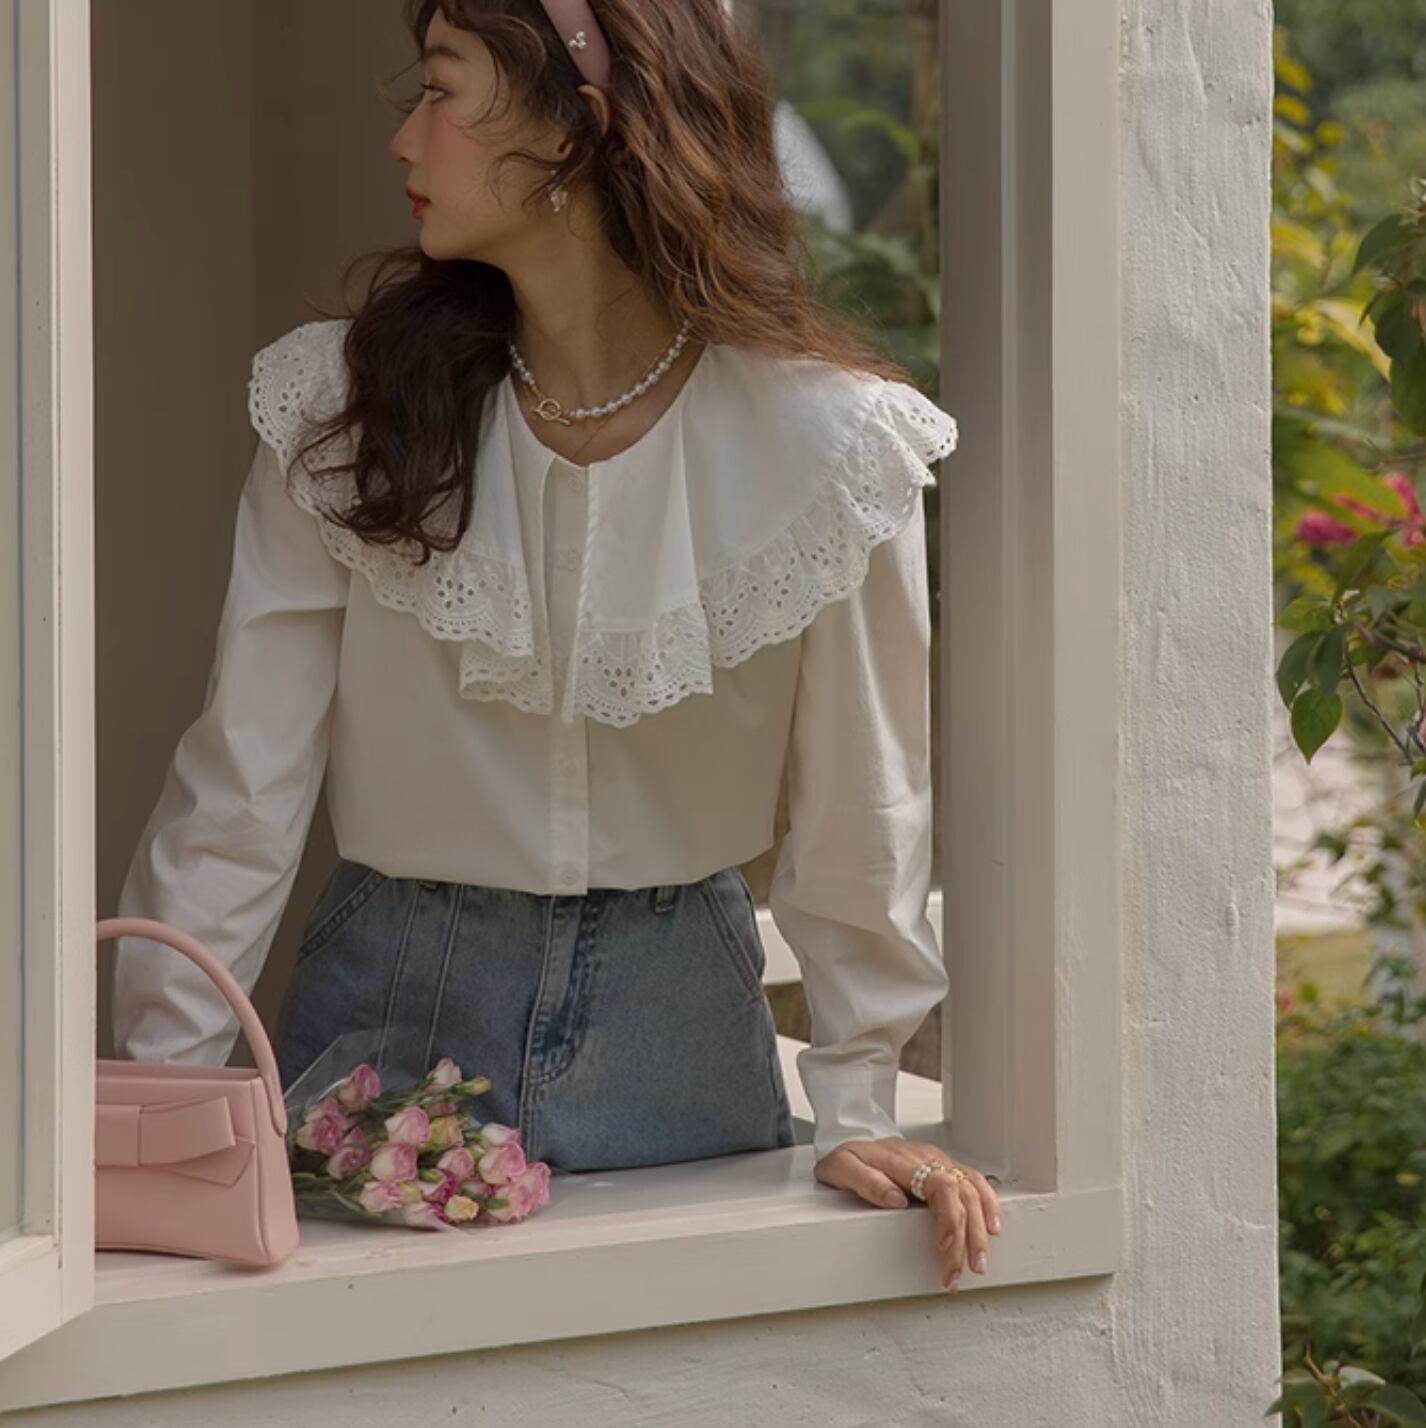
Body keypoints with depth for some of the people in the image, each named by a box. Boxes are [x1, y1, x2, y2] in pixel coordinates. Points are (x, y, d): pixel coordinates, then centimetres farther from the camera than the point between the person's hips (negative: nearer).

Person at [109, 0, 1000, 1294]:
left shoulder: (826, 435, -13)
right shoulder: (345, 407, -8)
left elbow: (860, 805, -4)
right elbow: (243, 783, -6)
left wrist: (855, 1115, 0)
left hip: (677, 1013, -1)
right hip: (390, 1005, 1)